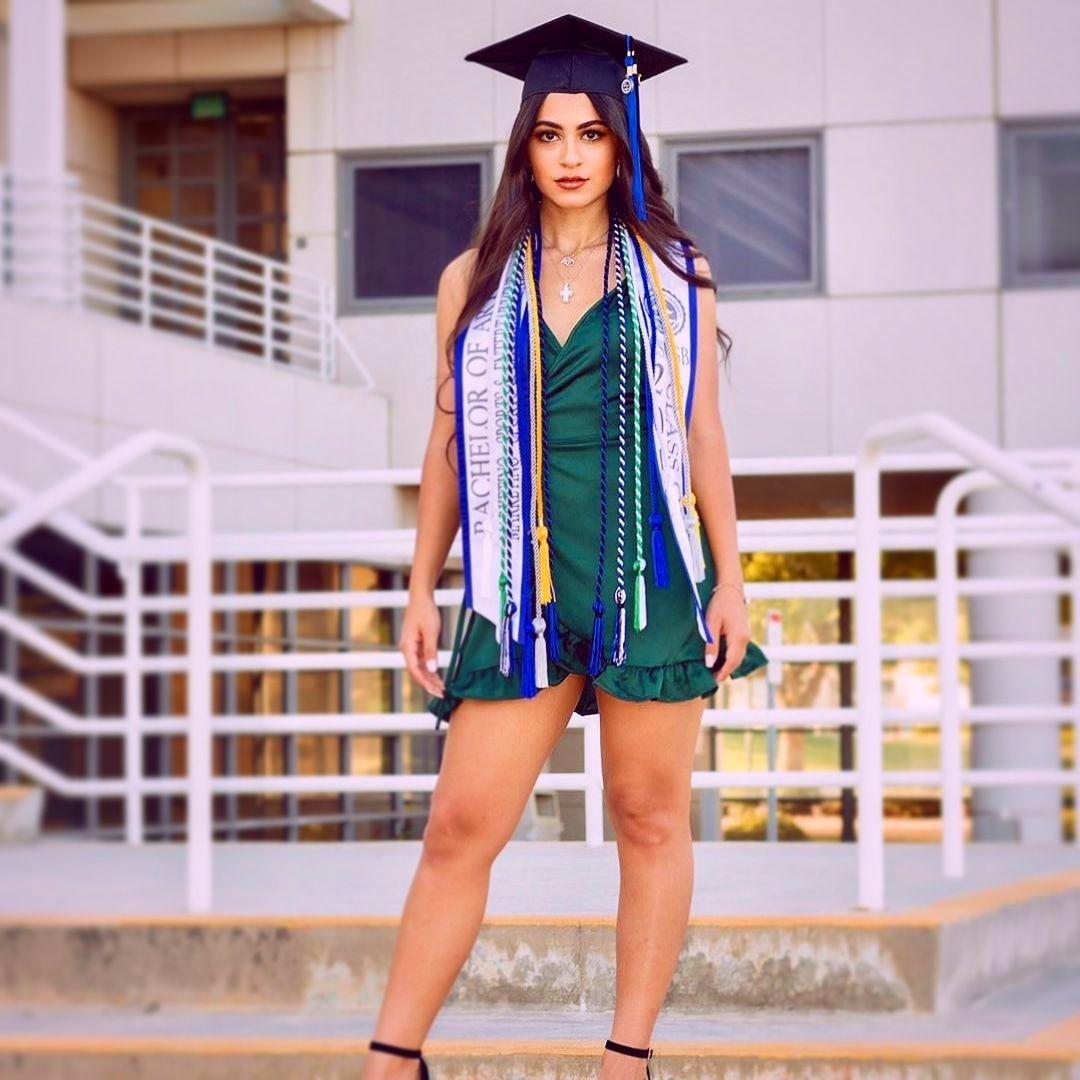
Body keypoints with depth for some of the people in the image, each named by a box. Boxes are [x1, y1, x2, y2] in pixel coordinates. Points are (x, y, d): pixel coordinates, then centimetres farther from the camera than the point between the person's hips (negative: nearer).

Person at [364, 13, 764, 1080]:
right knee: (461, 829, -4)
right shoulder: (475, 280, 9)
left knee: (650, 820, 3)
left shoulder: (671, 275, 6)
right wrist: (421, 589, 7)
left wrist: (729, 582, -1)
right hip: (523, 584, 1)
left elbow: (704, 438, 5)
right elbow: (448, 441, 11)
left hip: (651, 578, 0)